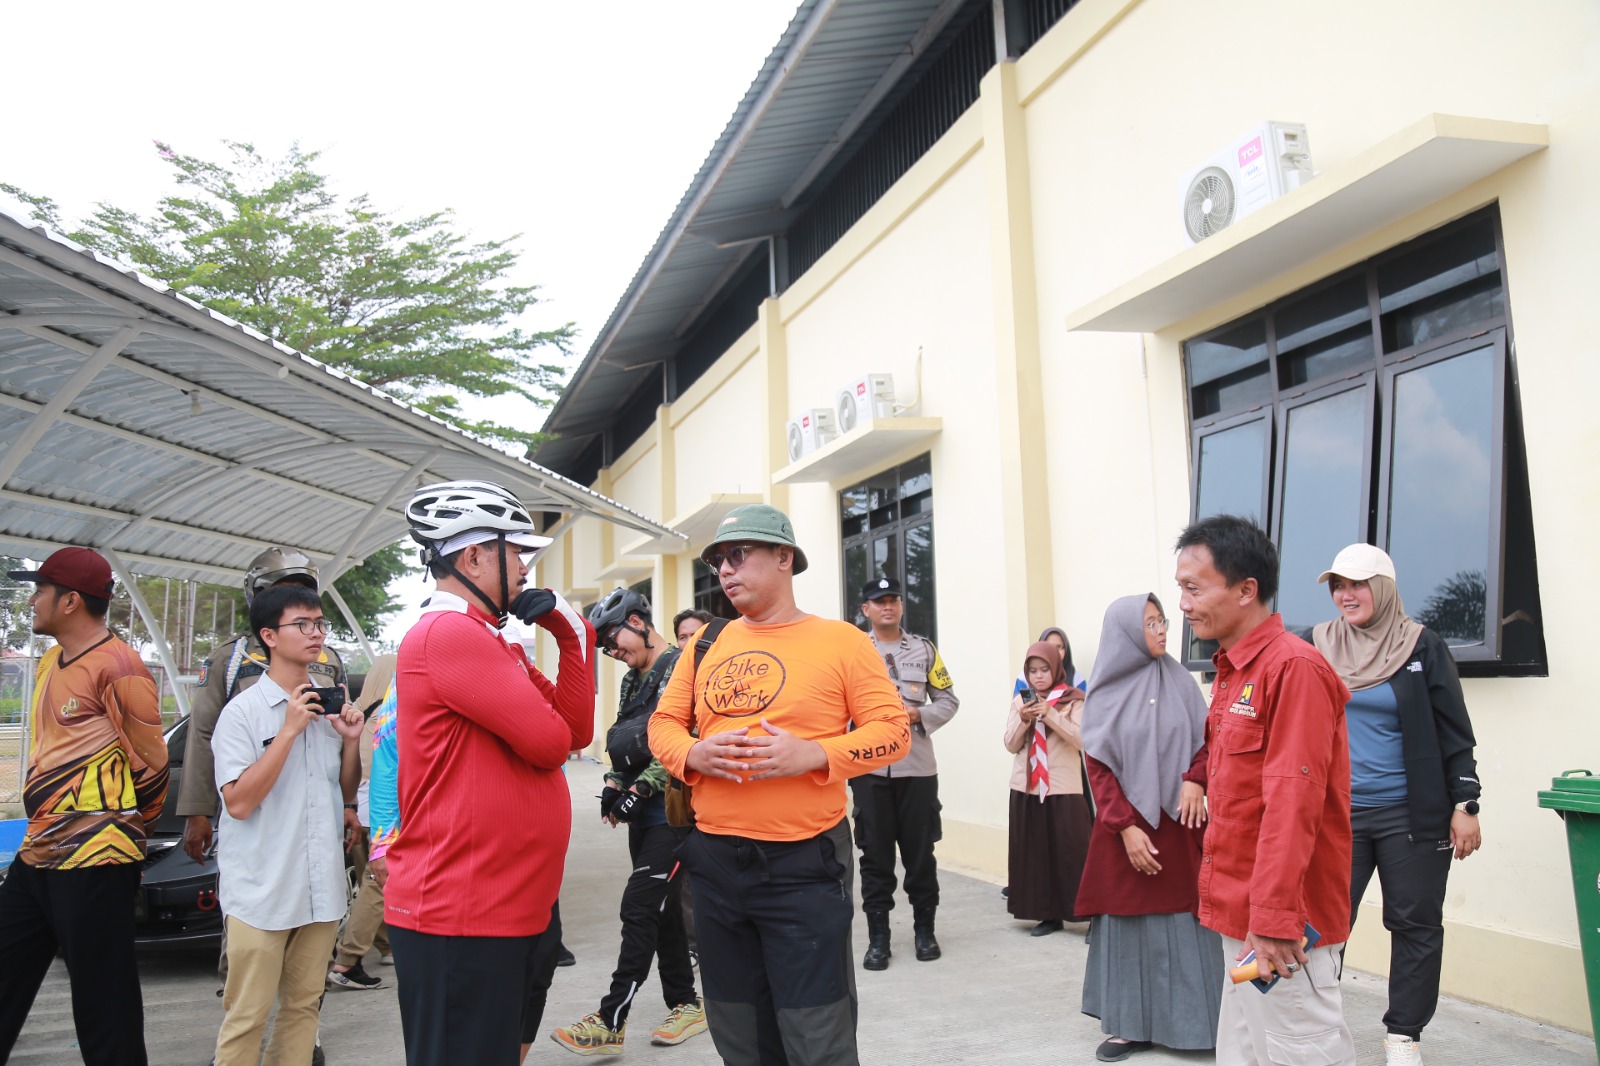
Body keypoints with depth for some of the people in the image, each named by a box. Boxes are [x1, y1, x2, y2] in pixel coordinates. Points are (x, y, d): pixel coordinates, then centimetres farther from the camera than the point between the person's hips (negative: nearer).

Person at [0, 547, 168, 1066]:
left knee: (103, 1004, -1)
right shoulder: (51, 662, 15)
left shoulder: (117, 667, -14)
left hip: (93, 864, -9)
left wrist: (123, 830, 2)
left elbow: (152, 762, -10)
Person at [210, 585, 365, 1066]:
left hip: (321, 886, 5)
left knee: (304, 1006, 14)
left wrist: (351, 740, -3)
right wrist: (290, 730, -19)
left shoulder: (329, 705, 7)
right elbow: (239, 802, -17)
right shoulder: (243, 711, -8)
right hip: (261, 890, -5)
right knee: (246, 1018, 3)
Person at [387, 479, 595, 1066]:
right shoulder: (449, 632, -16)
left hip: (511, 910, 10)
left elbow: (576, 730, 10)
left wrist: (572, 635, 3)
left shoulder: (496, 643, 17)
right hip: (460, 916, -10)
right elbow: (549, 742, -18)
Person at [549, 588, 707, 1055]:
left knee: (639, 908, -9)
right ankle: (685, 1004, 24)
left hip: (673, 811, -9)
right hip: (643, 812, 9)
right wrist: (614, 785, 4)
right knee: (662, 908, 13)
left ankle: (609, 1023, -4)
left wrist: (639, 789, -18)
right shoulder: (633, 680, 16)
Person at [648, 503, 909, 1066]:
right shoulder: (707, 645, 10)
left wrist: (812, 754, -20)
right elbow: (663, 721, 14)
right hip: (714, 860, 5)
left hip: (803, 862, -5)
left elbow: (893, 729, -6)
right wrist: (692, 754, -8)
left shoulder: (840, 641, -4)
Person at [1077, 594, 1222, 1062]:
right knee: (1130, 923, 5)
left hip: (1180, 822, 2)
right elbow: (1098, 769, -4)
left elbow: (1206, 740, 9)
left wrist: (1195, 781, -11)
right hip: (1127, 827, -2)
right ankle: (1130, 1024, 16)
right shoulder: (1104, 695, -3)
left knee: (1186, 919, 5)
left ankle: (1187, 1020, 18)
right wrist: (1126, 827, -12)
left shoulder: (1180, 681, 4)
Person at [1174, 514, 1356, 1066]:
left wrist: (1274, 918, -23)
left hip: (1281, 923, -9)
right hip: (1240, 916, 9)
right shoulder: (1232, 669, 12)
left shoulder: (1294, 668, -17)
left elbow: (1293, 804, -22)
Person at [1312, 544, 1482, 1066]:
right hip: (1336, 813, 2)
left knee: (1416, 924, 7)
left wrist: (1465, 805, -5)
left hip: (1411, 816, -1)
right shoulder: (1318, 647, 3)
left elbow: (1454, 732, -1)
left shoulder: (1423, 647, -2)